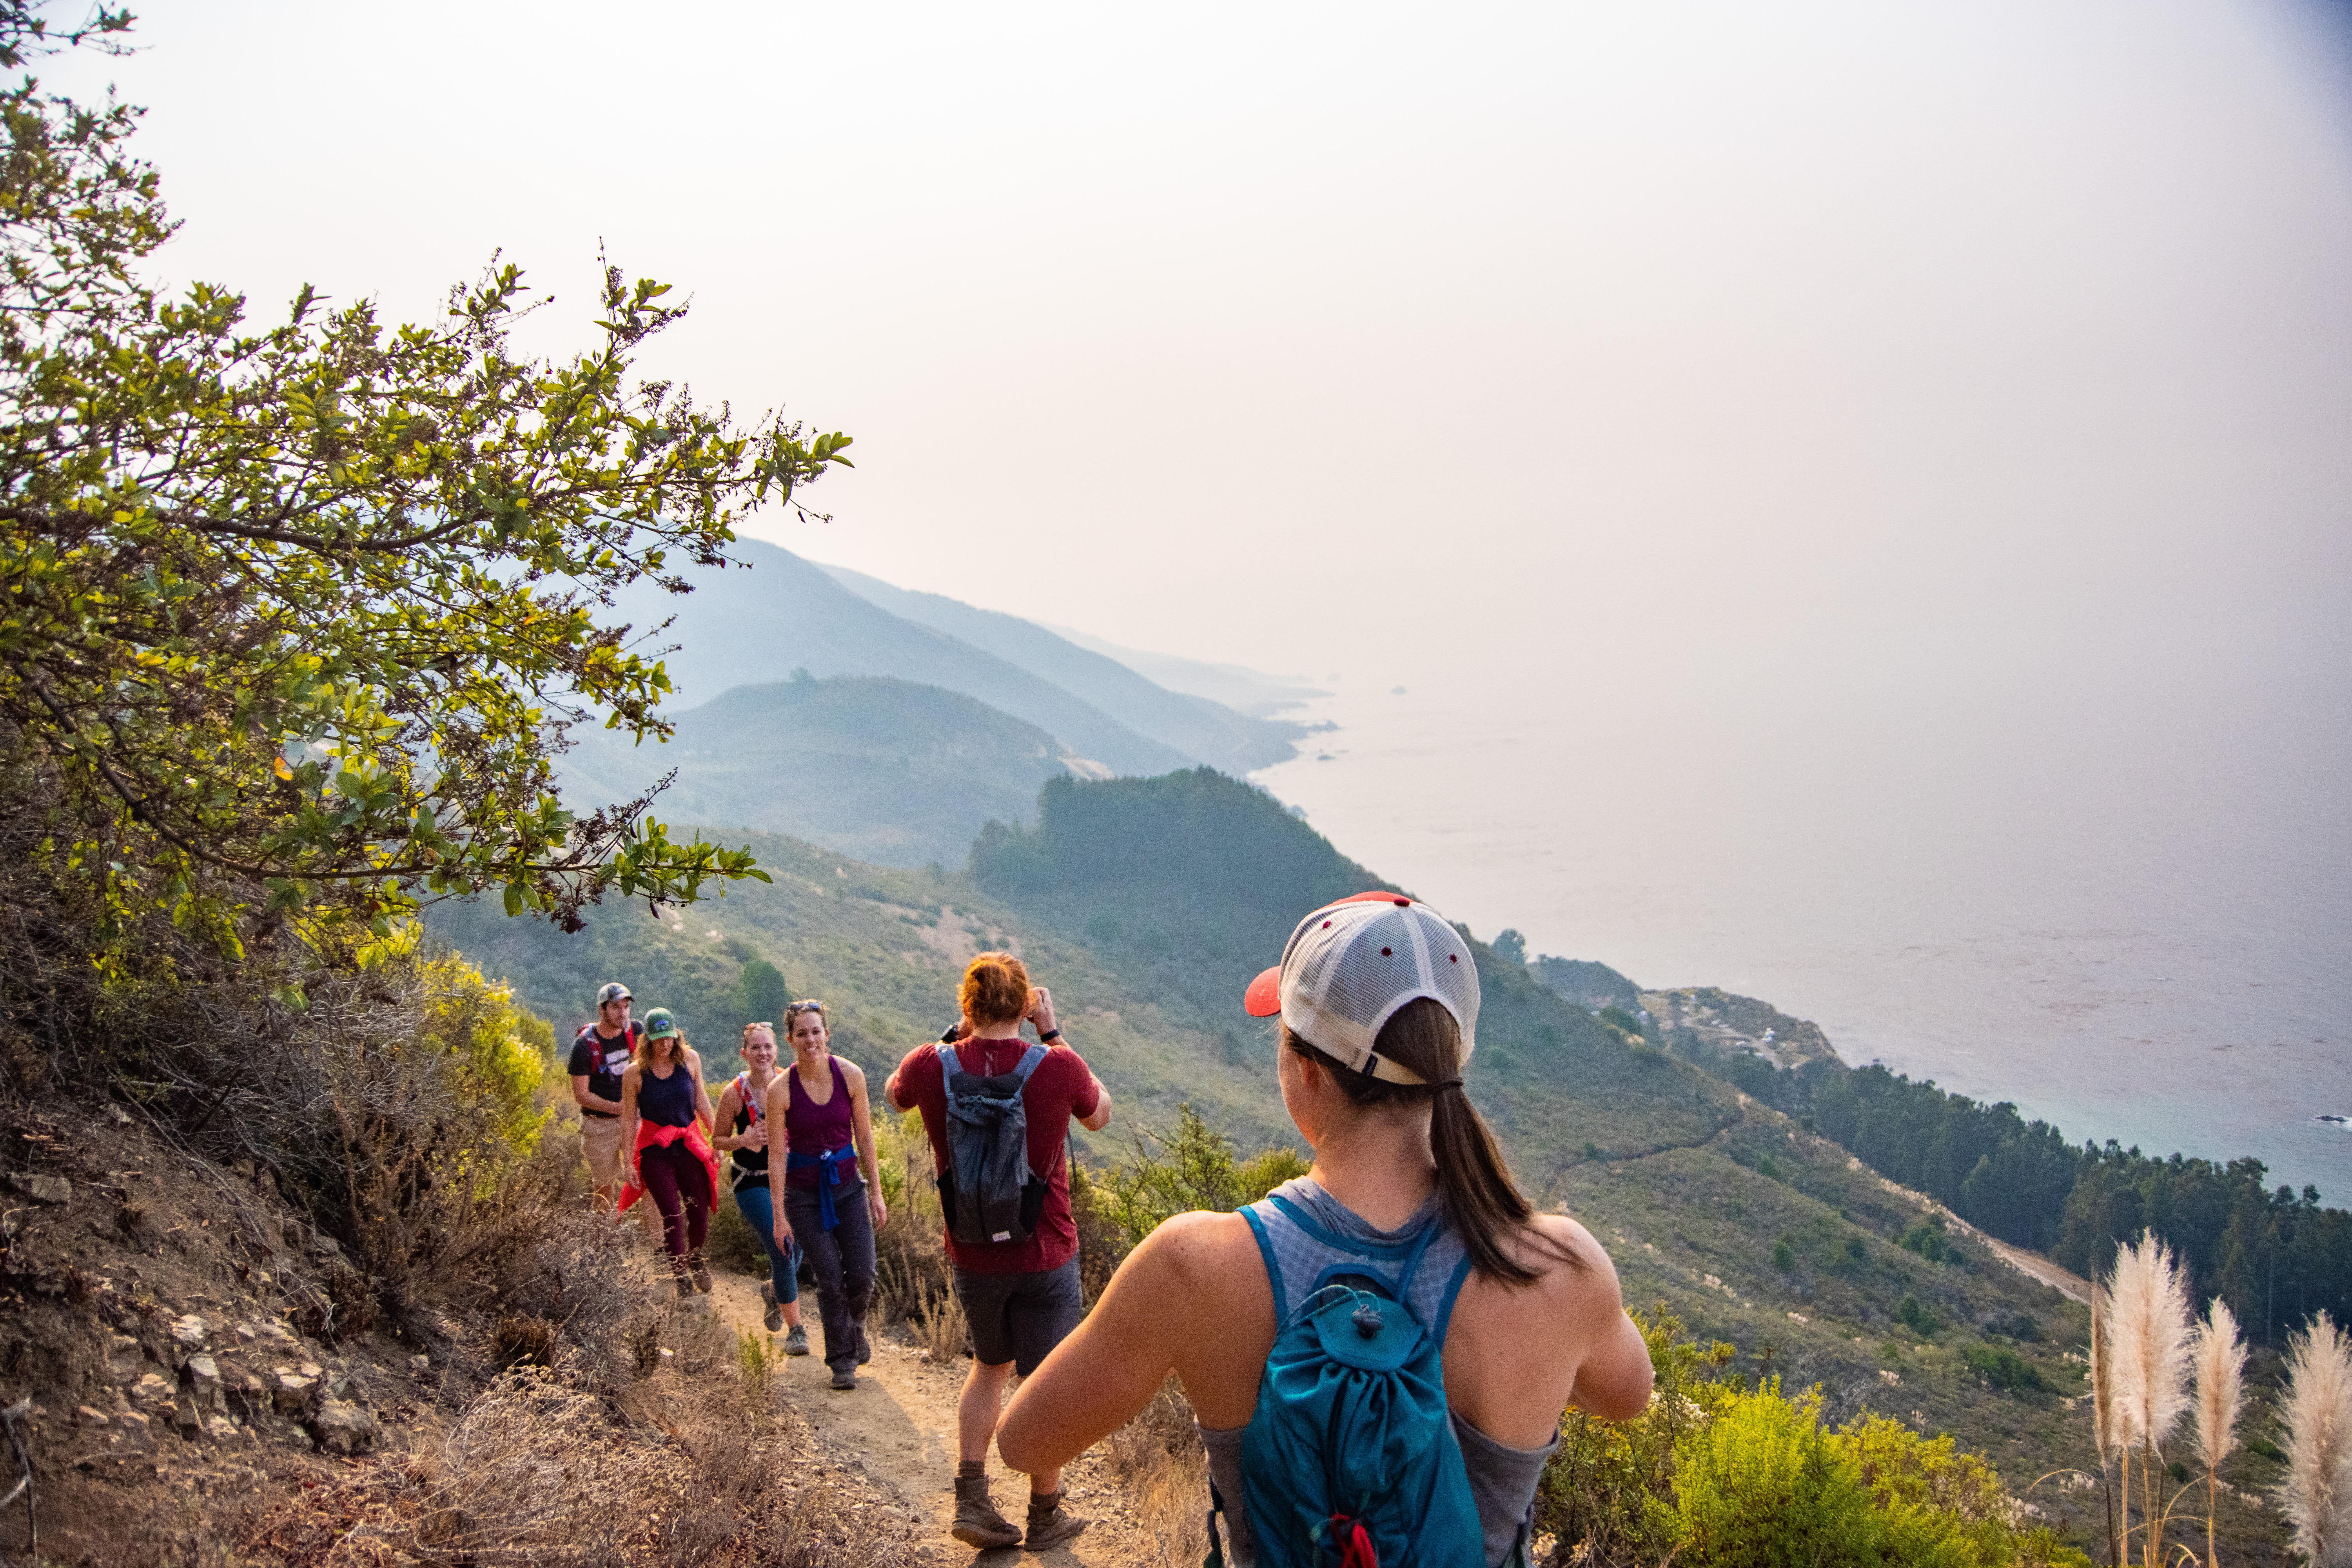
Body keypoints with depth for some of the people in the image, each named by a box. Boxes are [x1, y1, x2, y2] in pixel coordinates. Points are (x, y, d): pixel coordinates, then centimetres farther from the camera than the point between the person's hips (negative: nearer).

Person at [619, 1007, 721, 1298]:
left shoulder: (690, 1059, -2)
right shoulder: (635, 1073, -9)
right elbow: (629, 1118, -3)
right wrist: (629, 1162, -4)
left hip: (689, 1145, 2)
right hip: (655, 1151, -2)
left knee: (699, 1212, 2)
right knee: (672, 1216, -3)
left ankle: (695, 1258, 33)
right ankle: (682, 1278, 13)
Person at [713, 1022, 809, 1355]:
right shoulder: (735, 1092, -12)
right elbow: (718, 1141, -2)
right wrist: (743, 1140, -21)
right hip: (752, 1182, -3)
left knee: (794, 1251, 10)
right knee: (781, 1251, -12)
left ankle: (773, 1290, 46)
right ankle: (796, 1330, 2)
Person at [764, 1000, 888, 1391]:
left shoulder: (850, 1076, -8)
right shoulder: (781, 1088, -14)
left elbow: (864, 1137, 1)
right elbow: (777, 1156, -10)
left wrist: (876, 1193, 2)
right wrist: (779, 1215, -10)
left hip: (848, 1185, 2)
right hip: (804, 1191, -2)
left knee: (862, 1276, -1)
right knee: (830, 1279, -4)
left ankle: (854, 1326, 33)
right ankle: (842, 1361, 15)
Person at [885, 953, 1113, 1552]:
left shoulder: (931, 1067, -13)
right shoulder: (1057, 1068, -18)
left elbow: (894, 1096, 13)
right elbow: (1099, 1115, 5)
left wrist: (954, 1035, 7)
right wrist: (1053, 1033, 3)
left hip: (971, 1256, 3)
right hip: (1045, 1256, -3)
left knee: (990, 1365, 25)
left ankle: (971, 1501, 21)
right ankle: (1045, 1517, 27)